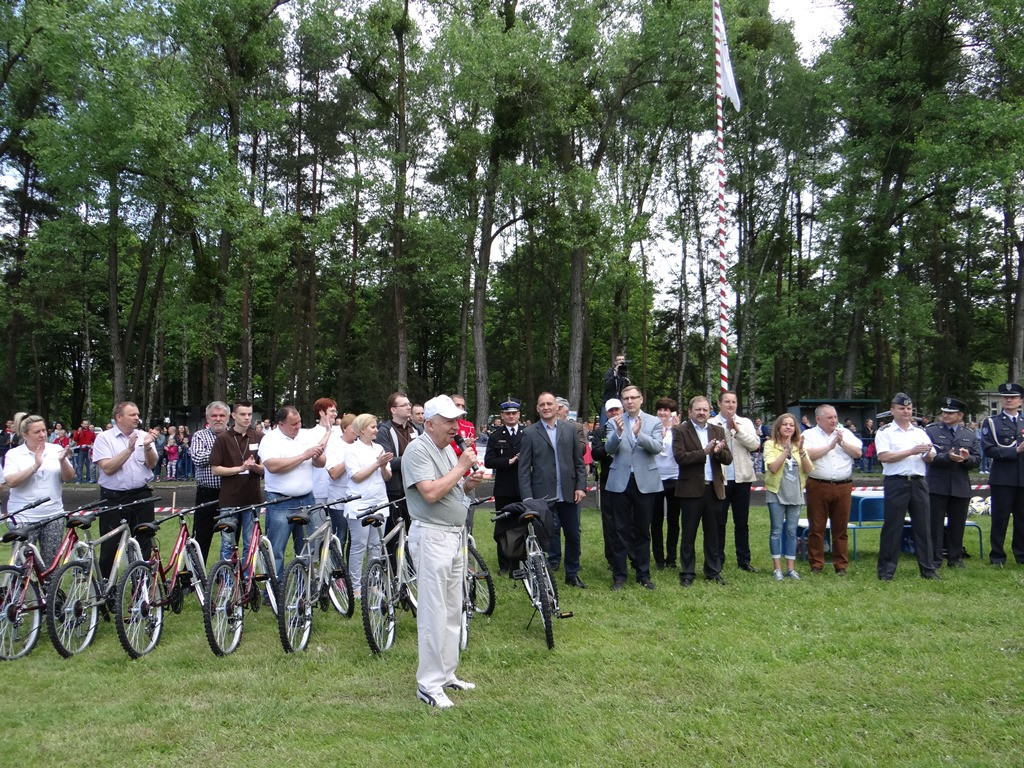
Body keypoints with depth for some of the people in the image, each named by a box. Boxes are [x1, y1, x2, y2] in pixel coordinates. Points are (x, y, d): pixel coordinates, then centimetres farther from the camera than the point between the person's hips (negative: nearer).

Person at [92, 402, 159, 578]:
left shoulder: (143, 436, 6)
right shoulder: (104, 438, -3)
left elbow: (152, 464, -2)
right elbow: (107, 468, -13)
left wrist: (147, 447, -20)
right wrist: (129, 449, -20)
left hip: (141, 496, 3)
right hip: (113, 498, -3)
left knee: (144, 543, 7)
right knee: (110, 545, 5)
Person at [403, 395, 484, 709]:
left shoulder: (449, 449, 14)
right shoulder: (418, 451, -14)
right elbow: (431, 493, -26)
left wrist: (470, 483, 1)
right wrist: (462, 466, -19)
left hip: (455, 535, 9)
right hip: (431, 537, -9)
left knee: (453, 610, 14)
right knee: (434, 612, -5)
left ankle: (446, 674, 25)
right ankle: (429, 684, 3)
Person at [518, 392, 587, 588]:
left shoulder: (570, 429, 7)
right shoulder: (529, 433, 0)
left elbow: (579, 461, 10)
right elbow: (523, 469, -2)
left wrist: (581, 486, 1)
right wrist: (527, 498, -8)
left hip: (568, 494, 3)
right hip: (543, 496, -3)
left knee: (573, 535, 10)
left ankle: (572, 575, 27)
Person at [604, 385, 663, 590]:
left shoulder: (653, 422, 3)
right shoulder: (615, 422, 2)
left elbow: (657, 447, -10)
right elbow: (609, 448, -9)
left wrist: (639, 434, -27)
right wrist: (618, 433, -28)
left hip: (645, 482, 1)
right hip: (620, 482, 0)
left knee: (643, 531, 10)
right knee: (621, 530, 5)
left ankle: (643, 574, 20)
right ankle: (619, 575, 12)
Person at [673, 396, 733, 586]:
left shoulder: (718, 431, 10)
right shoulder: (680, 431, -3)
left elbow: (728, 459, 5)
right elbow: (679, 456, -16)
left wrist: (720, 452, -16)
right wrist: (704, 452, -22)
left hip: (713, 489, 4)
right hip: (691, 489, -4)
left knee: (712, 534, 12)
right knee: (688, 534, 4)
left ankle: (713, 571, 23)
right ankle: (687, 573, 14)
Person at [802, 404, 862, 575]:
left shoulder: (845, 433, 14)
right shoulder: (809, 434, 3)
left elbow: (858, 453, 6)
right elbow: (808, 454, -12)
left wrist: (842, 442, -6)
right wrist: (830, 446, -7)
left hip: (843, 486, 3)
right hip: (818, 486, -3)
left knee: (841, 528, 7)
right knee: (816, 527, 1)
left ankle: (841, 565, 15)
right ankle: (816, 564, 10)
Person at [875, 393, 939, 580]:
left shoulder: (920, 431, 15)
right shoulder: (885, 432, 0)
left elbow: (931, 457, 13)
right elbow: (884, 456, -13)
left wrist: (927, 454, -11)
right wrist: (912, 451, -15)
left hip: (918, 482, 4)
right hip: (896, 482, -4)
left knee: (923, 526, 7)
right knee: (892, 526, 0)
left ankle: (928, 568, 16)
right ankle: (886, 570, 7)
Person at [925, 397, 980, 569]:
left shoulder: (970, 435, 11)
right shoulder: (931, 431, 1)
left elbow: (977, 459, 6)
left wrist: (967, 458, -16)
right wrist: (947, 457, -24)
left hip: (961, 487, 3)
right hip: (937, 486, -3)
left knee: (957, 524, 9)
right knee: (935, 524, 1)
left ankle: (955, 558, 21)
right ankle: (934, 559, 8)